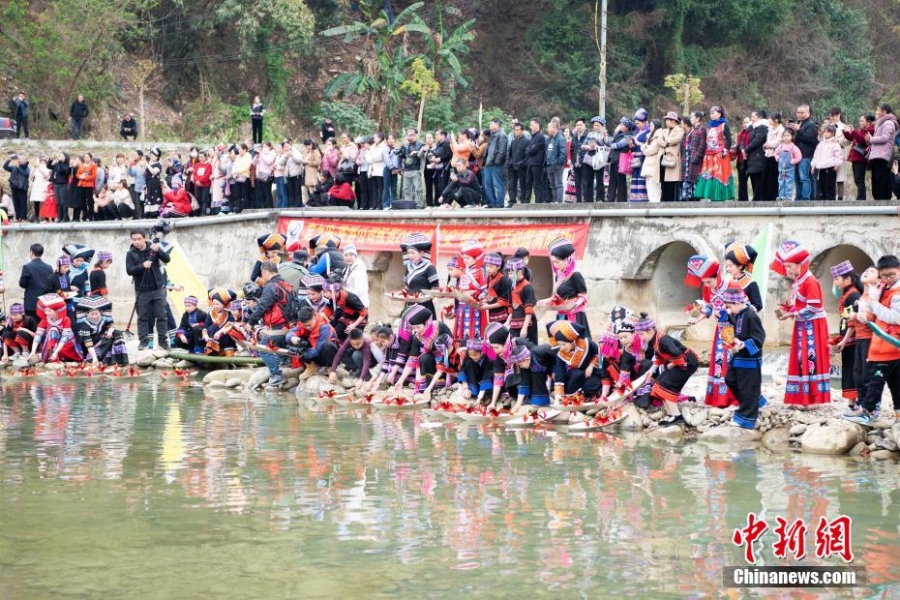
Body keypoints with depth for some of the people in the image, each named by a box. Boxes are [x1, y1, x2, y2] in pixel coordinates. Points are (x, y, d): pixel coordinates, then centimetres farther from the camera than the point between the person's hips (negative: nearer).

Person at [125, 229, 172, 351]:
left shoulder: (153, 248, 0)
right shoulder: (131, 254, -3)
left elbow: (167, 259, -8)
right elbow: (129, 270, -12)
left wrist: (158, 251, -27)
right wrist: (142, 266, -29)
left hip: (158, 289, 1)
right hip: (142, 291, -1)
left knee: (161, 316, 3)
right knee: (142, 317, 2)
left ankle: (163, 341, 8)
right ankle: (143, 341, 8)